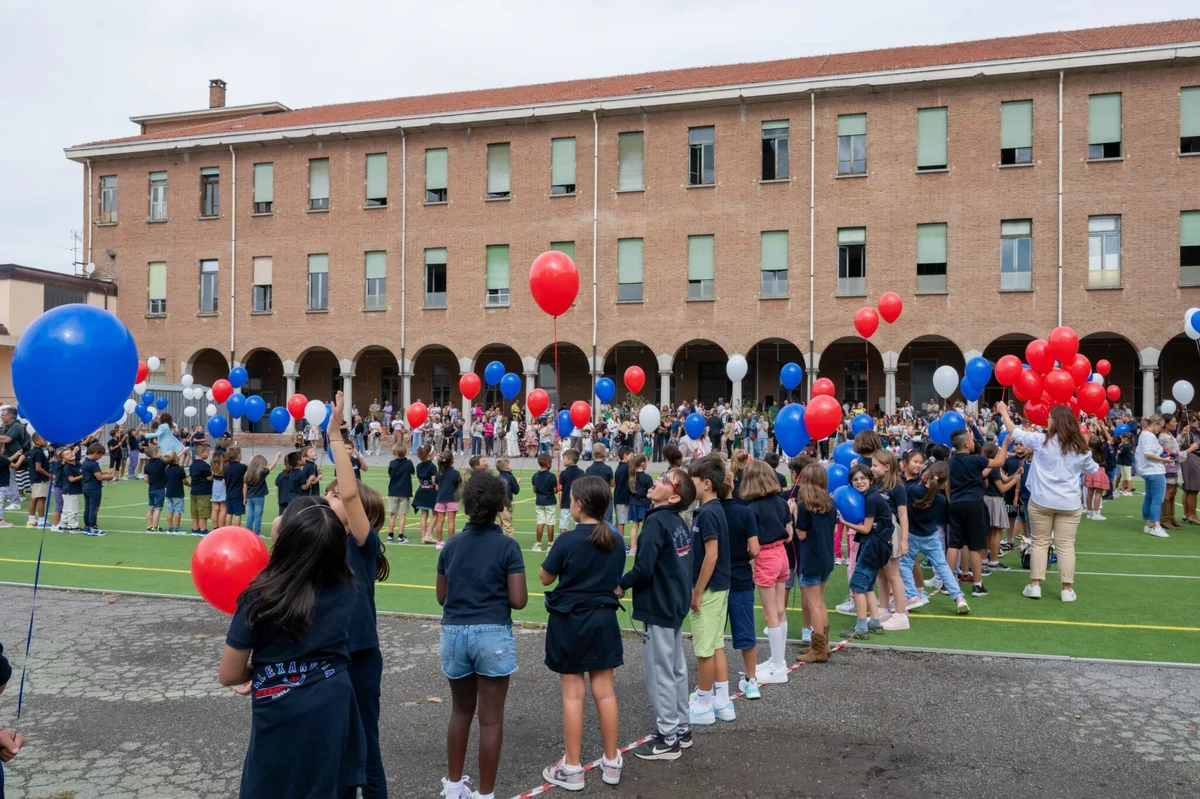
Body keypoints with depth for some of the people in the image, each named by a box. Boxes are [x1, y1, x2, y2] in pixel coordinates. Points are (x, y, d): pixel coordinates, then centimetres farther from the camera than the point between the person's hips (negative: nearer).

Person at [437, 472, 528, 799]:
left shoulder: (451, 545, 3)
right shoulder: (507, 546, -9)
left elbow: (441, 597, 8)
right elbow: (518, 600, -12)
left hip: (454, 633, 5)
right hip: (493, 634, -4)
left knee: (461, 712, 20)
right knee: (491, 718, 5)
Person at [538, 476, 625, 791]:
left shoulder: (568, 540, -16)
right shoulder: (616, 541, -1)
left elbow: (545, 578, -5)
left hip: (570, 622, -4)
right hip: (603, 619, 4)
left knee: (573, 695, 3)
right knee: (605, 691, 11)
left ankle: (572, 769, 12)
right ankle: (612, 763, 20)